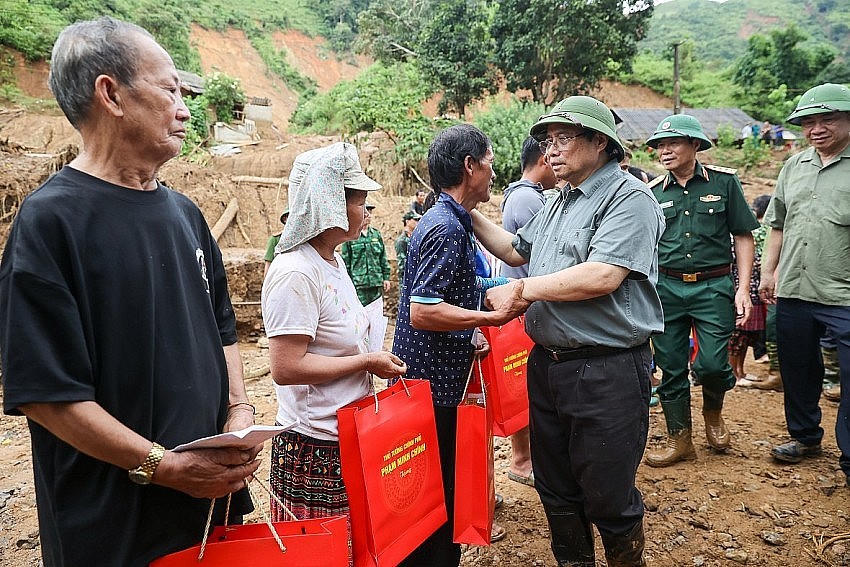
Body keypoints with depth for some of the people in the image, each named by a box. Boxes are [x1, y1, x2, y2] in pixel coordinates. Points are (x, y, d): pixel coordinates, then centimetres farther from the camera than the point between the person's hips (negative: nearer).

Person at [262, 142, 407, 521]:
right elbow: (285, 368, -24)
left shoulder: (334, 261, 9)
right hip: (314, 450, -9)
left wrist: (373, 358, 4)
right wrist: (366, 362, -18)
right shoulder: (295, 273, -20)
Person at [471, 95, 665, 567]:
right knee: (556, 490, 20)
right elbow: (516, 250, 28)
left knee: (608, 498, 6)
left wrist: (522, 290, -16)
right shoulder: (557, 204, 15)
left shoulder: (629, 198, -12)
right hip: (547, 364, 8)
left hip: (606, 370, -8)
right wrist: (471, 214, 19)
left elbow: (602, 276, -25)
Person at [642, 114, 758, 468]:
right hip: (665, 288, 2)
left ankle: (713, 411, 26)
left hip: (713, 286, -2)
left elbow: (743, 237, 3)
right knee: (671, 368, 6)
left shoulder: (724, 182, 2)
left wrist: (743, 289, -5)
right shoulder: (653, 193, 7)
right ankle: (679, 439, 22)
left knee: (712, 363, -8)